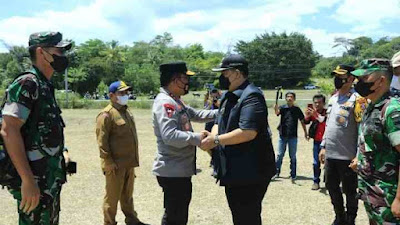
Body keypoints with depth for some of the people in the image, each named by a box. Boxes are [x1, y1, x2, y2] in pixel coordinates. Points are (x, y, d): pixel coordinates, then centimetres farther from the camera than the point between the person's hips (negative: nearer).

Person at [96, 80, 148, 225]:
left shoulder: (126, 112, 15)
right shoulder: (106, 115, -14)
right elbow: (102, 141, -18)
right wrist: (108, 162, -20)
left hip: (129, 163, 8)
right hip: (116, 165, -8)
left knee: (128, 195, 20)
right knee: (113, 197, 2)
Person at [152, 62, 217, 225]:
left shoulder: (175, 101, 14)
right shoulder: (165, 102, -19)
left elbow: (195, 114, 23)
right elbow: (170, 136, -30)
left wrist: (219, 112, 13)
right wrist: (197, 138, -23)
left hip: (181, 170, 10)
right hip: (173, 171, -10)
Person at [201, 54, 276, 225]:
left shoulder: (251, 96, -18)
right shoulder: (228, 96, 13)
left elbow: (248, 132, -28)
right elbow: (220, 122, 18)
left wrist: (216, 140, -22)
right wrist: (212, 135, -5)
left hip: (250, 173, -10)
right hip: (232, 171, 10)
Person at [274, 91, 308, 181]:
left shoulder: (297, 109, 3)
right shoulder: (283, 108, 0)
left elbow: (302, 121, 10)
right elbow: (277, 112, -22)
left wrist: (305, 133, 9)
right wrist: (276, 105, -41)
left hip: (293, 136, 0)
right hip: (283, 135, 0)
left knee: (293, 156, 5)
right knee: (280, 155, 7)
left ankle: (293, 175, 10)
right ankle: (276, 173, 18)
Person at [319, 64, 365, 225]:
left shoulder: (356, 99, -12)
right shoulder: (333, 99, 12)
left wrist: (359, 155, -19)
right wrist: (323, 146, 17)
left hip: (347, 156, -8)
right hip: (330, 154, 8)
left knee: (349, 191, 6)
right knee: (331, 186, 17)